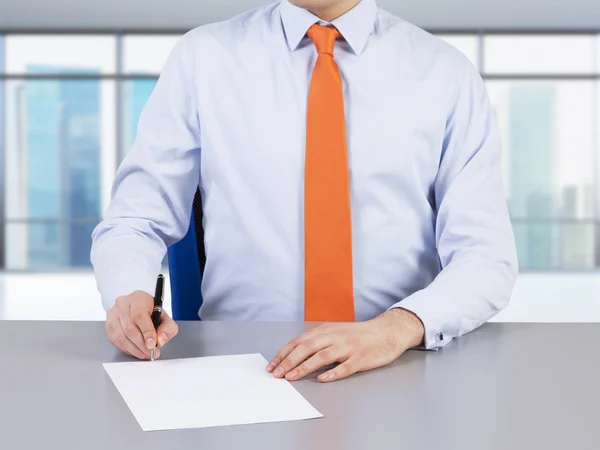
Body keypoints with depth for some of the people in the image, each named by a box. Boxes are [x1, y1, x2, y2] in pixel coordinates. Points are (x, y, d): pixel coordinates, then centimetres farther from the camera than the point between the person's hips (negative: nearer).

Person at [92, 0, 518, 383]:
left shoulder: (446, 73, 1)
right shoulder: (203, 57, 2)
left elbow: (488, 255, -4)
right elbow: (135, 222, 4)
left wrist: (400, 326, -23)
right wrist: (130, 296, -18)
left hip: (396, 371, 1)